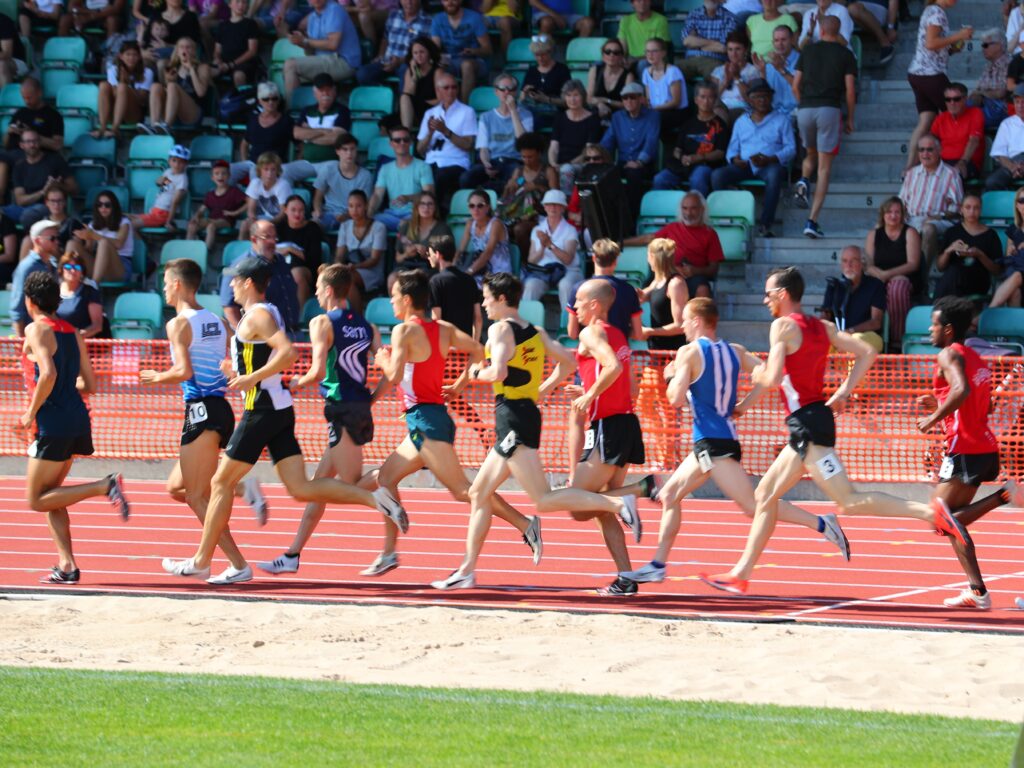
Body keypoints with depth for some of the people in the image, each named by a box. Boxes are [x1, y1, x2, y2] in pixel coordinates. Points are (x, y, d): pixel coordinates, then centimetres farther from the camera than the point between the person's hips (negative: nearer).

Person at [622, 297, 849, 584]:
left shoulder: (689, 353, -8)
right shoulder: (735, 352, 13)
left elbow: (676, 399, -15)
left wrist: (671, 376, 6)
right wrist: (742, 407, 10)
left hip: (711, 442, -9)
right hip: (727, 438, 9)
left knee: (753, 505, -14)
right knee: (669, 495, 18)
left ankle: (820, 523, -24)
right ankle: (658, 565, 19)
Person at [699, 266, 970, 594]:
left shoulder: (783, 325, -9)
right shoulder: (821, 327, 16)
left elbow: (773, 379, -18)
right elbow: (866, 353, 13)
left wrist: (759, 375, 4)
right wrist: (844, 392, 13)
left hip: (807, 424, -10)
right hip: (818, 417, 10)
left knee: (849, 501, -13)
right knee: (765, 494, 16)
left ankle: (929, 511, -24)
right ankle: (741, 574, 19)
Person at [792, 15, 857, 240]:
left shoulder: (808, 50, 11)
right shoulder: (845, 55, 5)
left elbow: (795, 85, 9)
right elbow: (850, 90, 0)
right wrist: (850, 118, 10)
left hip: (805, 109, 2)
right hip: (829, 109, -2)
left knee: (811, 154, 28)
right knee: (824, 168, 0)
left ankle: (804, 181, -5)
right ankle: (812, 220, -9)